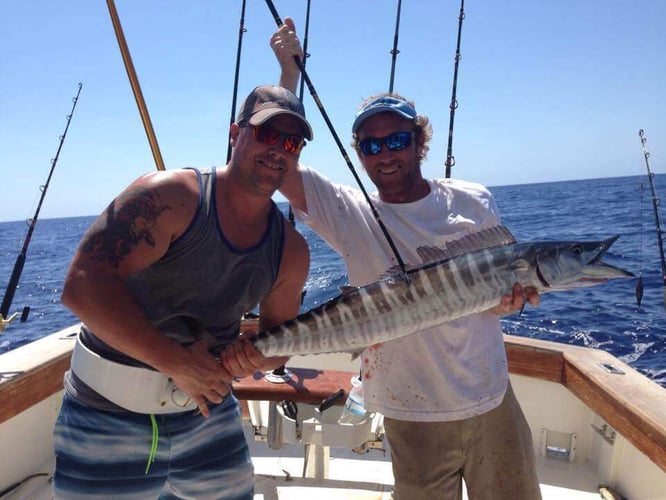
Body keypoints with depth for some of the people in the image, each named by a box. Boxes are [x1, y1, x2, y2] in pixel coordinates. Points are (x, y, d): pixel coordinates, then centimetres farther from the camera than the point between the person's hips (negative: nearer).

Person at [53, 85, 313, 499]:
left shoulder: (291, 251, -1)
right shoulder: (169, 196, -17)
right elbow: (82, 285, -24)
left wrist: (256, 356, -15)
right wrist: (176, 361, -27)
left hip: (208, 412, 5)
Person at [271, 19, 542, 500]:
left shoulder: (474, 202, -3)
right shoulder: (349, 213, -8)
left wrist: (513, 296, -14)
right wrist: (290, 73, -19)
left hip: (494, 402, 3)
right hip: (413, 415, -2)